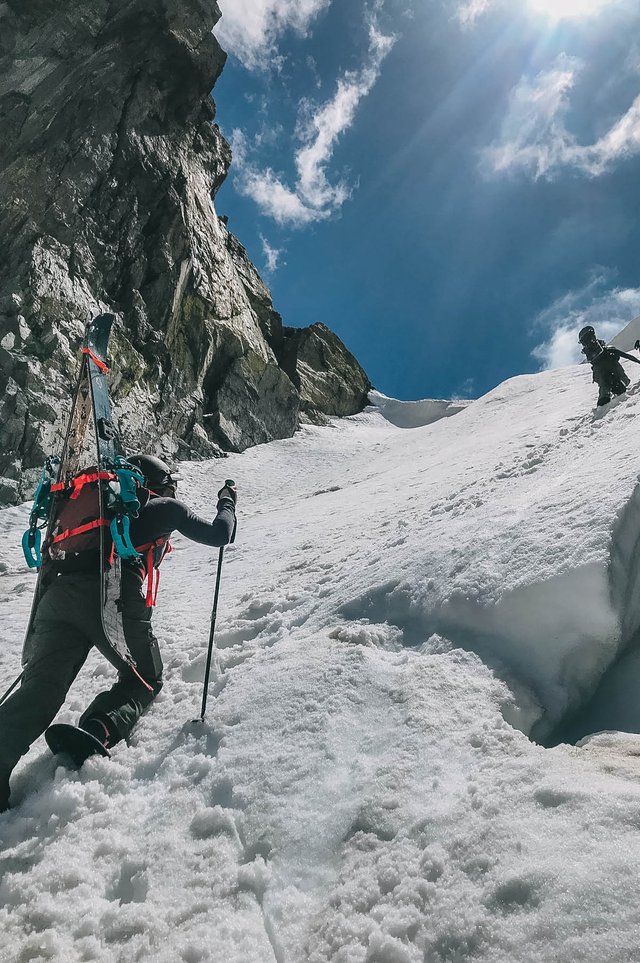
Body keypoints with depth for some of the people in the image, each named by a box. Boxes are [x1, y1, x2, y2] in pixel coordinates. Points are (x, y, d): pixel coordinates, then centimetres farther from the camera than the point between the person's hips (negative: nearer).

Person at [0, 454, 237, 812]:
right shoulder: (167, 507, 18)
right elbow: (219, 535, 22)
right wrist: (228, 503, 39)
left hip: (59, 594, 5)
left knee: (41, 687, -3)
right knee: (144, 681, 12)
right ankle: (97, 732, -16)